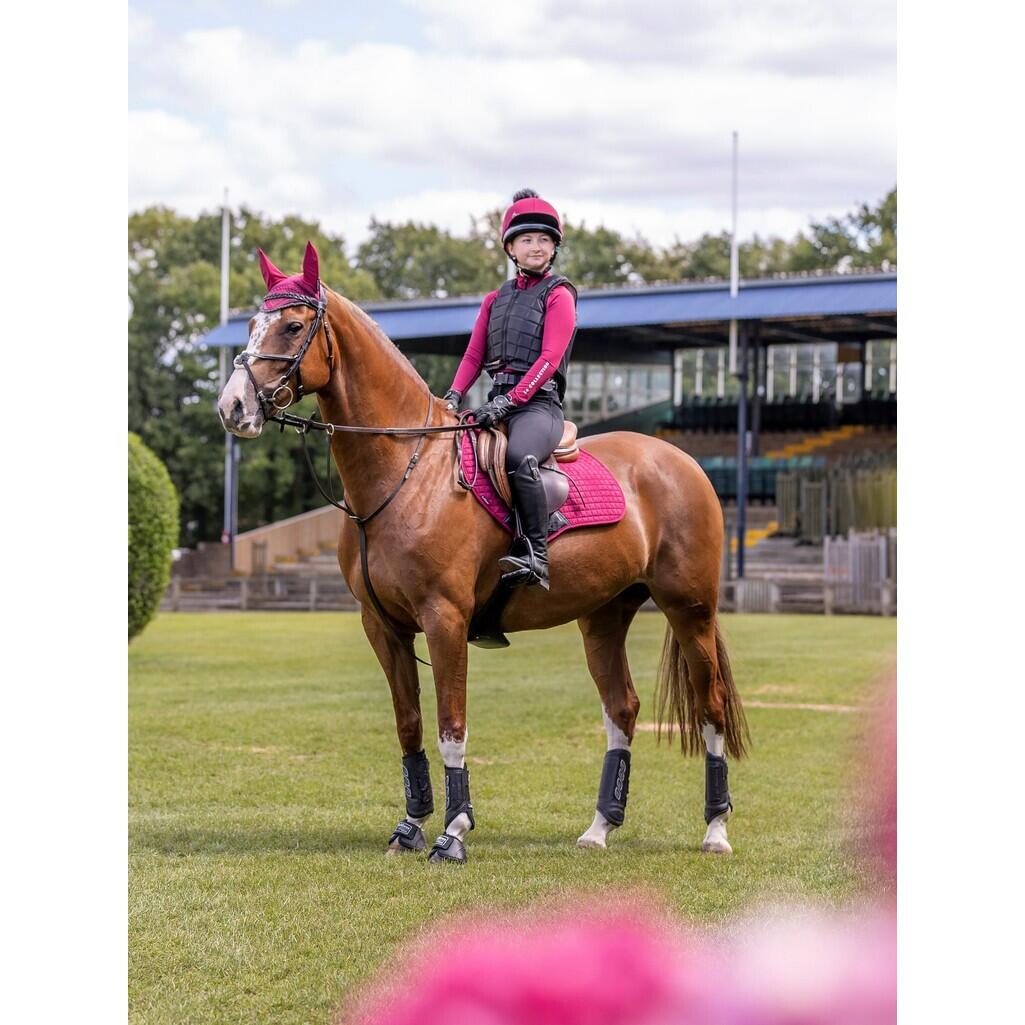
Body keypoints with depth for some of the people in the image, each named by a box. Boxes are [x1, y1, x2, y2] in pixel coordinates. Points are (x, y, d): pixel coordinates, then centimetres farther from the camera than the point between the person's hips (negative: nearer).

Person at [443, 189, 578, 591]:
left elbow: (549, 359, -9)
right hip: (498, 402, 7)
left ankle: (535, 557, -36)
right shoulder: (495, 300, 22)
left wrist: (509, 401, -20)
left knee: (519, 457, -37)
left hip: (538, 403, -7)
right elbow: (474, 355, 16)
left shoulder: (558, 295, 2)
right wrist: (454, 395, -4)